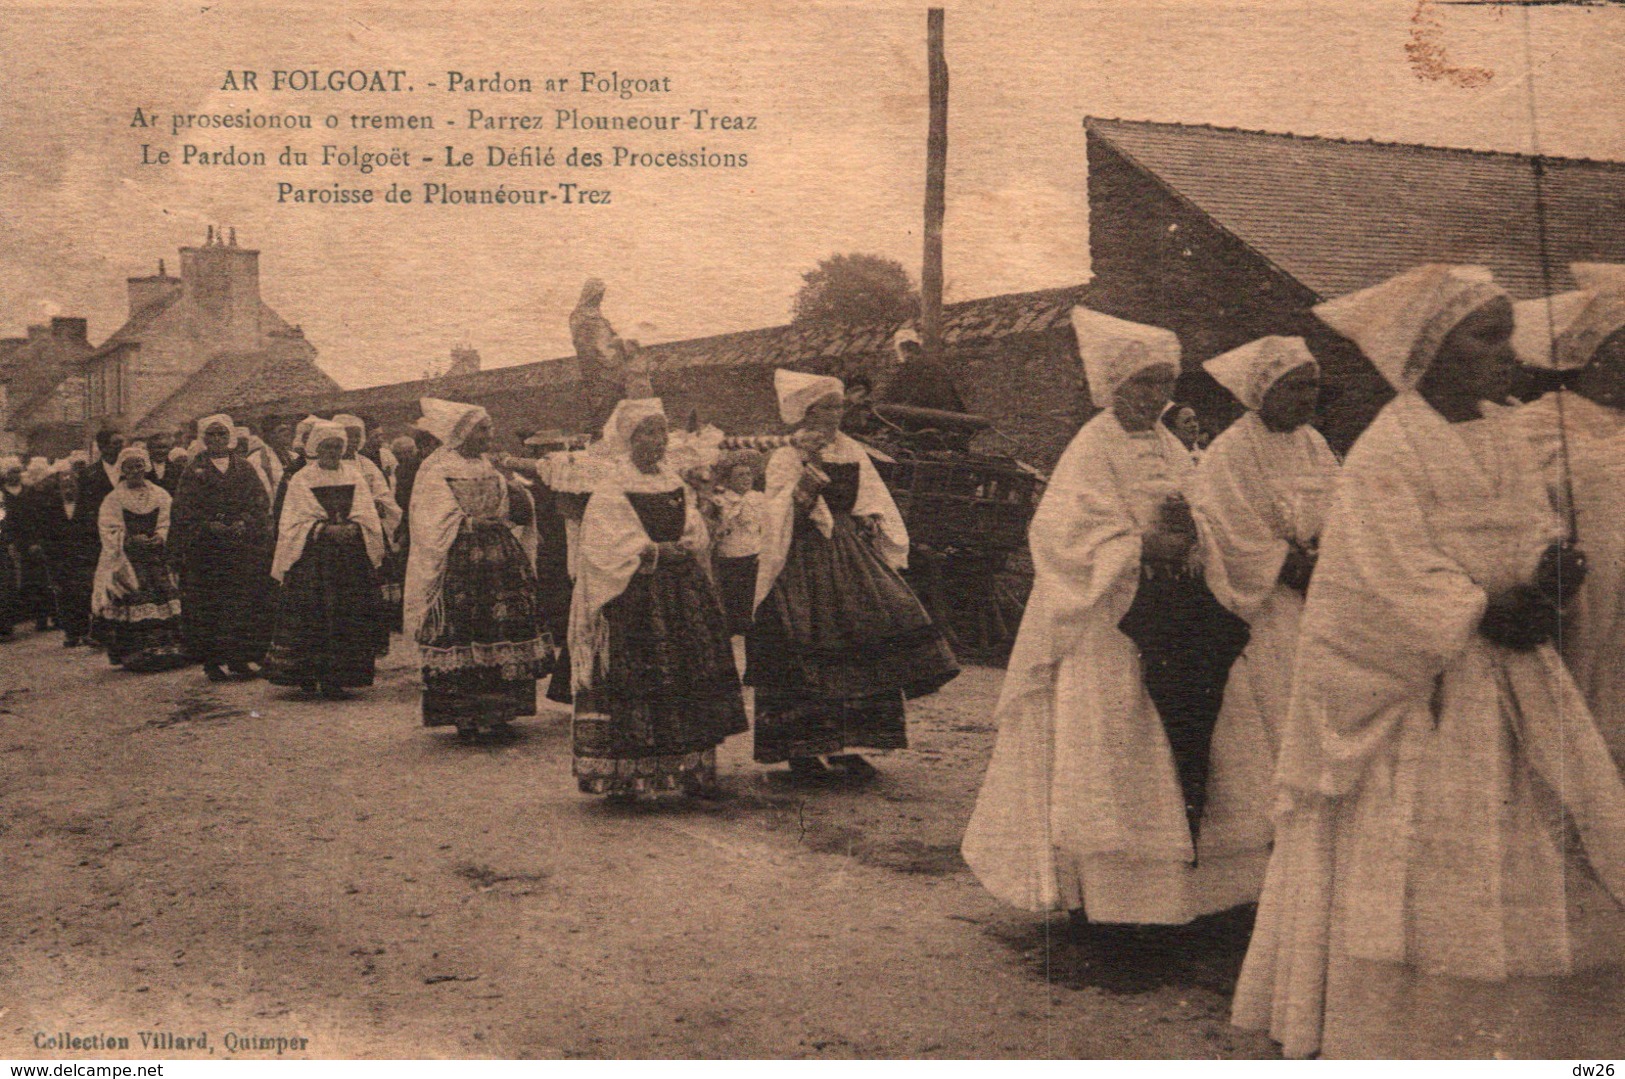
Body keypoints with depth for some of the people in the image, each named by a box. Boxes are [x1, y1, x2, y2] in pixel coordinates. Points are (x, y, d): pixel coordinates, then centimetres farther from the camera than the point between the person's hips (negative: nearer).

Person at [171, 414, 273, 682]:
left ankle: (238, 658, 6)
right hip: (205, 547, -2)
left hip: (242, 546, 2)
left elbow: (261, 502, 4)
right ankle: (211, 661, 1)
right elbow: (185, 509, -2)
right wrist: (211, 526, -16)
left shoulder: (245, 469, 12)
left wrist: (243, 523, -12)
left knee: (242, 601, 0)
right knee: (207, 604, -3)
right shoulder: (194, 471, 6)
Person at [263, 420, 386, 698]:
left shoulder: (355, 476, 12)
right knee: (310, 616, -5)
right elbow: (296, 521, -1)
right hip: (312, 558, -2)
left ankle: (338, 678, 1)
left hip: (351, 558, 2)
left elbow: (367, 517, 8)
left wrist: (353, 528, -13)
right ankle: (307, 675, 5)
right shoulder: (301, 480, 5)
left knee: (347, 619, -2)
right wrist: (325, 529, -16)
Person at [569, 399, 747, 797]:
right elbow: (615, 549, -10)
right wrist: (663, 551, -12)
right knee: (633, 679, -7)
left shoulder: (675, 483, 16)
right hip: (632, 597, -6)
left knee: (689, 679, 1)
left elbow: (696, 534, 12)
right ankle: (622, 778, -1)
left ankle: (693, 773, 6)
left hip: (685, 593, 6)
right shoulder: (611, 491, -2)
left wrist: (673, 548, -8)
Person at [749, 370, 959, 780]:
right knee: (803, 657, -7)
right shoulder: (784, 459, -2)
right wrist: (810, 465, -20)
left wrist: (874, 524, 2)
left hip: (851, 557, 5)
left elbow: (873, 502, 21)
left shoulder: (852, 453, 13)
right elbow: (788, 515, -14)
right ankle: (801, 750, 4)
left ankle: (846, 746, 5)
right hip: (803, 565, -5)